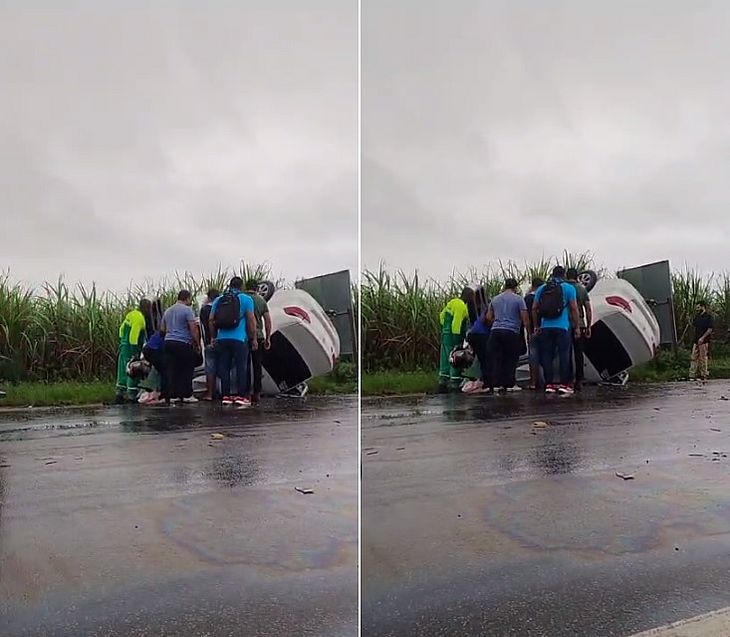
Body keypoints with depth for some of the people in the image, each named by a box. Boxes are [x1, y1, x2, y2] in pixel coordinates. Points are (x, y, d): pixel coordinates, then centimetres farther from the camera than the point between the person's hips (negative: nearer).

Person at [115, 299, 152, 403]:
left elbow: (121, 329, 19)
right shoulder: (139, 318, -16)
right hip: (131, 348, -10)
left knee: (123, 371, 15)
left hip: (123, 346, 10)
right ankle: (132, 394, -5)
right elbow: (134, 335, -22)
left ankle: (120, 392, 21)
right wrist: (134, 351, -20)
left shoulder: (131, 314, 13)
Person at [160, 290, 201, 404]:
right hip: (183, 343, -7)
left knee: (171, 370, 6)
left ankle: (172, 395, 6)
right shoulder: (187, 310, -5)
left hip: (168, 342, 7)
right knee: (187, 369, 2)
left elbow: (162, 329, 23)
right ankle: (187, 395, 1)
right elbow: (193, 328, -9)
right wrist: (197, 344, -3)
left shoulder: (167, 311, 18)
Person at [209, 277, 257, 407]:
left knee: (224, 368, 7)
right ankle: (241, 396, 0)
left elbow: (211, 320, 12)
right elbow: (251, 320, -4)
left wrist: (213, 337, 20)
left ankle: (226, 396, 8)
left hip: (222, 339, 4)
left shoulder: (218, 300, 13)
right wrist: (253, 338, 1)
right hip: (239, 339, -4)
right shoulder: (246, 299, 1)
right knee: (241, 368, 1)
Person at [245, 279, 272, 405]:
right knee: (257, 366, 7)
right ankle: (256, 393, 7)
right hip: (258, 337, 1)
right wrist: (268, 338, 9)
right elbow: (267, 320, 3)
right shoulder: (261, 300, 4)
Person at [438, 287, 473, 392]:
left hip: (445, 334, 10)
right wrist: (456, 337, -21)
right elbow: (456, 323, -23)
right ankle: (454, 384, -4)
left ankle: (442, 383, 18)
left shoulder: (452, 302, 13)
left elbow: (442, 315, 21)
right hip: (453, 336, -10)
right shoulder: (462, 306, -16)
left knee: (445, 360, 14)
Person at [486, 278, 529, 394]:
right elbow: (525, 318, -2)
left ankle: (493, 384, -4)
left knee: (495, 359, 3)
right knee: (509, 360, 4)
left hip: (495, 331, 3)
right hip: (512, 332, -3)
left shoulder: (495, 299, 16)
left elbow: (488, 317, 19)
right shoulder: (518, 299, 3)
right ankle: (504, 385, -1)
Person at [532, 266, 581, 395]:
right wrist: (576, 326, 4)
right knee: (564, 356, 2)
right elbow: (574, 308, -3)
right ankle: (564, 384, 0)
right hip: (562, 327, -3)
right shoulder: (568, 288, 2)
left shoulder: (541, 288, 12)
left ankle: (548, 384, 5)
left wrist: (536, 326, 18)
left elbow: (534, 309, 11)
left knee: (547, 356, 5)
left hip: (545, 327, 3)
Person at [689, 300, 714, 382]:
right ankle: (692, 375, 4)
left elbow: (710, 329, -13)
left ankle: (704, 375, 7)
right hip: (696, 340, 7)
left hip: (704, 341, -7)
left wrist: (702, 338, -19)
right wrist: (695, 338, 12)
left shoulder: (708, 316, -7)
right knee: (694, 358, 3)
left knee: (703, 358, -1)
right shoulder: (697, 317, 15)